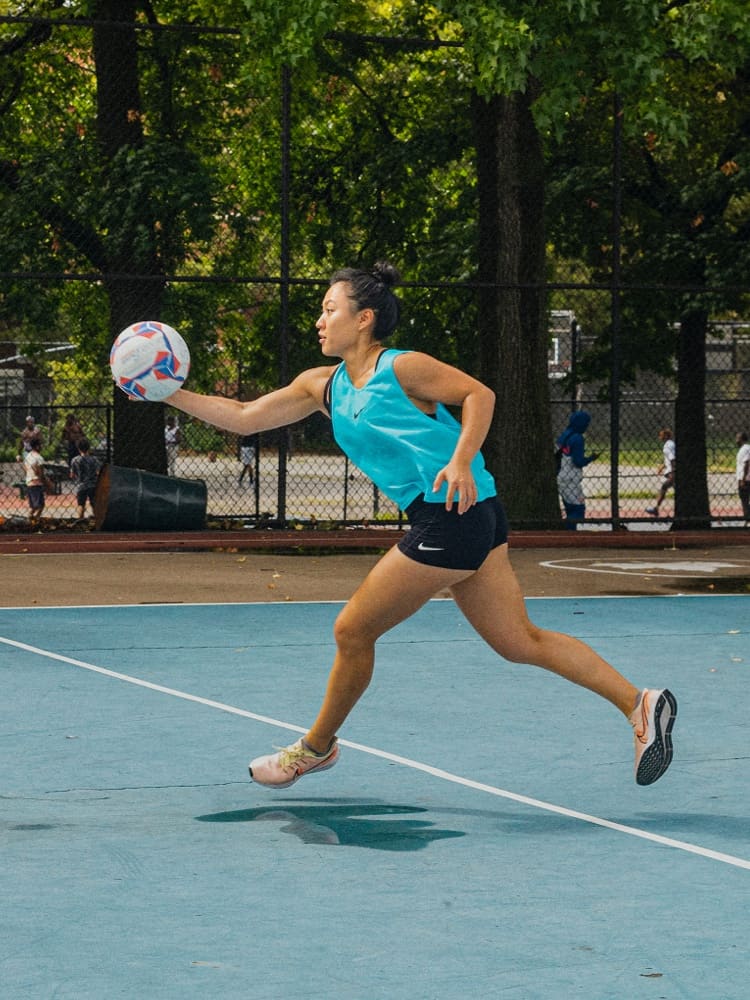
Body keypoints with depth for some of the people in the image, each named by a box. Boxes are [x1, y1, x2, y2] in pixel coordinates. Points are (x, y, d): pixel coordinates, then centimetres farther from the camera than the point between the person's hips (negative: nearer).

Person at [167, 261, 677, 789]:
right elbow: (244, 417, 18)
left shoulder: (400, 368, -7)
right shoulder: (323, 385, 16)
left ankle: (316, 746, 21)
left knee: (353, 631, 2)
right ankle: (638, 703, 4)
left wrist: (461, 462, -20)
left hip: (452, 515, -9)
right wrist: (173, 394, 9)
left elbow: (479, 393, -7)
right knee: (519, 642, 7)